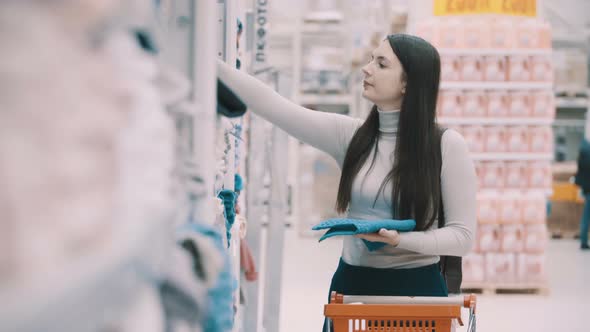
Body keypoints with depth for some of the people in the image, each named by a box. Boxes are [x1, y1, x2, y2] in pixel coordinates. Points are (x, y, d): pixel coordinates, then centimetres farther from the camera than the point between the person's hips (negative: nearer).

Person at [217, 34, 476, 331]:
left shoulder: (447, 145, -8)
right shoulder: (349, 134, 1)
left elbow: (462, 236, -9)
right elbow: (273, 106, -6)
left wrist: (400, 240, -24)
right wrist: (214, 64, -13)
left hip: (414, 288, -3)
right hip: (352, 283, 3)